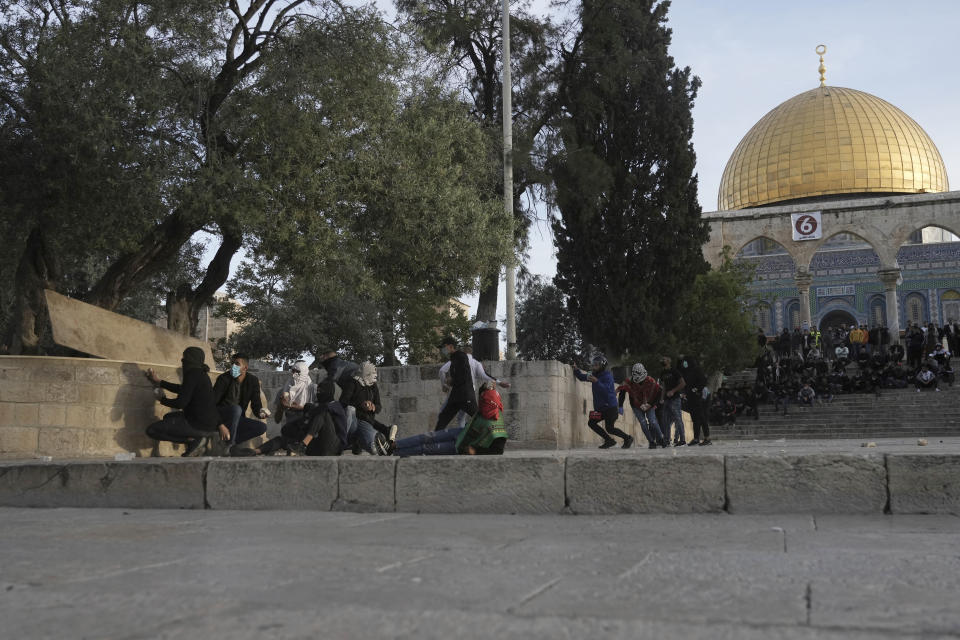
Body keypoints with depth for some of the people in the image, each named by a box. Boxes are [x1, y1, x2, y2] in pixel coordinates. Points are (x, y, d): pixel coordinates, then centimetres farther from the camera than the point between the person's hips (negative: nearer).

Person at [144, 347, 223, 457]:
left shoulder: (192, 374, -15)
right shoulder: (201, 373, 14)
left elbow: (180, 403, -18)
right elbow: (182, 389, 29)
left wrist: (162, 400, 1)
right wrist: (159, 382, 36)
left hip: (199, 424, -10)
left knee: (151, 430, -4)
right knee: (168, 417, 32)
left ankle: (194, 440, -7)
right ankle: (198, 438, 10)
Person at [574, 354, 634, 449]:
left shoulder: (607, 376, -15)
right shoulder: (595, 375, 11)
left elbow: (606, 390, -29)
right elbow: (582, 377, 20)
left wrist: (596, 381, -40)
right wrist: (576, 371, 3)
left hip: (610, 407, -9)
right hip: (600, 408, 9)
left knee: (610, 429, -9)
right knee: (591, 423, 1)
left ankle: (628, 438, 12)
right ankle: (609, 440, 7)